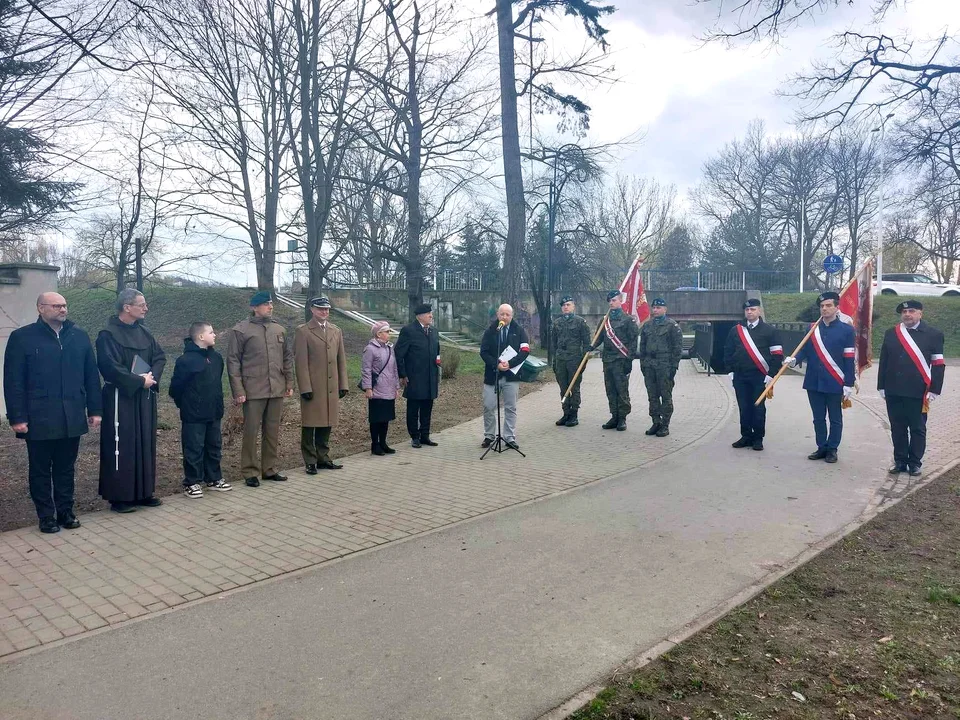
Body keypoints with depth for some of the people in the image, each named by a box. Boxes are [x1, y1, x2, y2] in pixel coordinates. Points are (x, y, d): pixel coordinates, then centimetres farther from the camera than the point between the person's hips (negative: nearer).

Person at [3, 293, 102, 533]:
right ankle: (46, 516, 18)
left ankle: (66, 511, 24)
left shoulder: (79, 336, 8)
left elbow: (91, 376, 9)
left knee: (66, 468, 12)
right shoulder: (22, 337, -2)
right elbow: (13, 381, -5)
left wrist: (95, 410, 6)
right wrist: (17, 417, -10)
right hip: (39, 419, -3)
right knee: (40, 470, 8)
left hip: (72, 418, 3)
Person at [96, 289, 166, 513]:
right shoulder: (108, 335, -11)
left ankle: (143, 492, 19)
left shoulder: (143, 332, 11)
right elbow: (111, 367, -19)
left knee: (145, 444, 10)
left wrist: (152, 377, -10)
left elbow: (160, 357, 8)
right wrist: (140, 381, -16)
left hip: (145, 397, 7)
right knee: (122, 446, -2)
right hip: (121, 398, -7)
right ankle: (119, 497, 7)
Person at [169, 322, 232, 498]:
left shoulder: (216, 358, 7)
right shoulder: (186, 360, -15)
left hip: (213, 413, 7)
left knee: (214, 447, 14)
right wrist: (185, 405, 0)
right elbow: (175, 387, -11)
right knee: (194, 449, 1)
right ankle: (192, 482, 12)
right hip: (193, 416, -7)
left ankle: (214, 479, 26)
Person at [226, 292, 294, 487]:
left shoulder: (279, 329, 13)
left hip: (277, 390, 5)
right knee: (251, 432, 1)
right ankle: (250, 473, 11)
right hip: (253, 390, -5)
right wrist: (238, 391, -10)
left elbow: (287, 358, 17)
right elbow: (233, 362, -5)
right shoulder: (240, 330, -3)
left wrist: (289, 383, 9)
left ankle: (269, 469, 21)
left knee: (272, 431, 10)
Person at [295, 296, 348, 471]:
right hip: (312, 387, -5)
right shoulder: (303, 332, -2)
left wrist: (343, 384, 9)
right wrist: (305, 388, -13)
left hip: (331, 387, 5)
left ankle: (323, 458, 21)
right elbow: (301, 362, -7)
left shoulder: (336, 331, 14)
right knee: (310, 425, 2)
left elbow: (341, 360, 14)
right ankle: (310, 462, 11)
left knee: (326, 424, 10)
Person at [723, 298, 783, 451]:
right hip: (740, 377, 3)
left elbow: (777, 354, -3)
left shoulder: (769, 331, 0)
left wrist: (771, 374, -9)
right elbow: (728, 351, 13)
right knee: (744, 408, 7)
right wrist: (730, 371, 5)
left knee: (758, 408, 2)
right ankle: (746, 436, 17)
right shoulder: (736, 331, 9)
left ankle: (758, 439, 11)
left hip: (759, 377, -3)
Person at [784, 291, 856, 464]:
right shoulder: (812, 329, 7)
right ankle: (822, 447, 23)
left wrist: (848, 384, -9)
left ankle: (832, 449, 19)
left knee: (835, 419, 8)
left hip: (835, 383, -4)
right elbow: (805, 349, 6)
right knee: (818, 418, 12)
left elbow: (849, 359, -6)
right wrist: (794, 359, -17)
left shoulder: (847, 330, -4)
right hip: (814, 382, 4)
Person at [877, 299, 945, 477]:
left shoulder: (934, 334, -1)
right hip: (894, 391, 3)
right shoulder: (891, 334, 9)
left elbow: (938, 364, -3)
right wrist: (882, 386, 6)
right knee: (897, 428, 9)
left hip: (918, 392, -3)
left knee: (917, 428, 7)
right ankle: (900, 461, 19)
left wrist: (934, 390, -9)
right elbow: (884, 361, 9)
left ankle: (915, 463, 17)